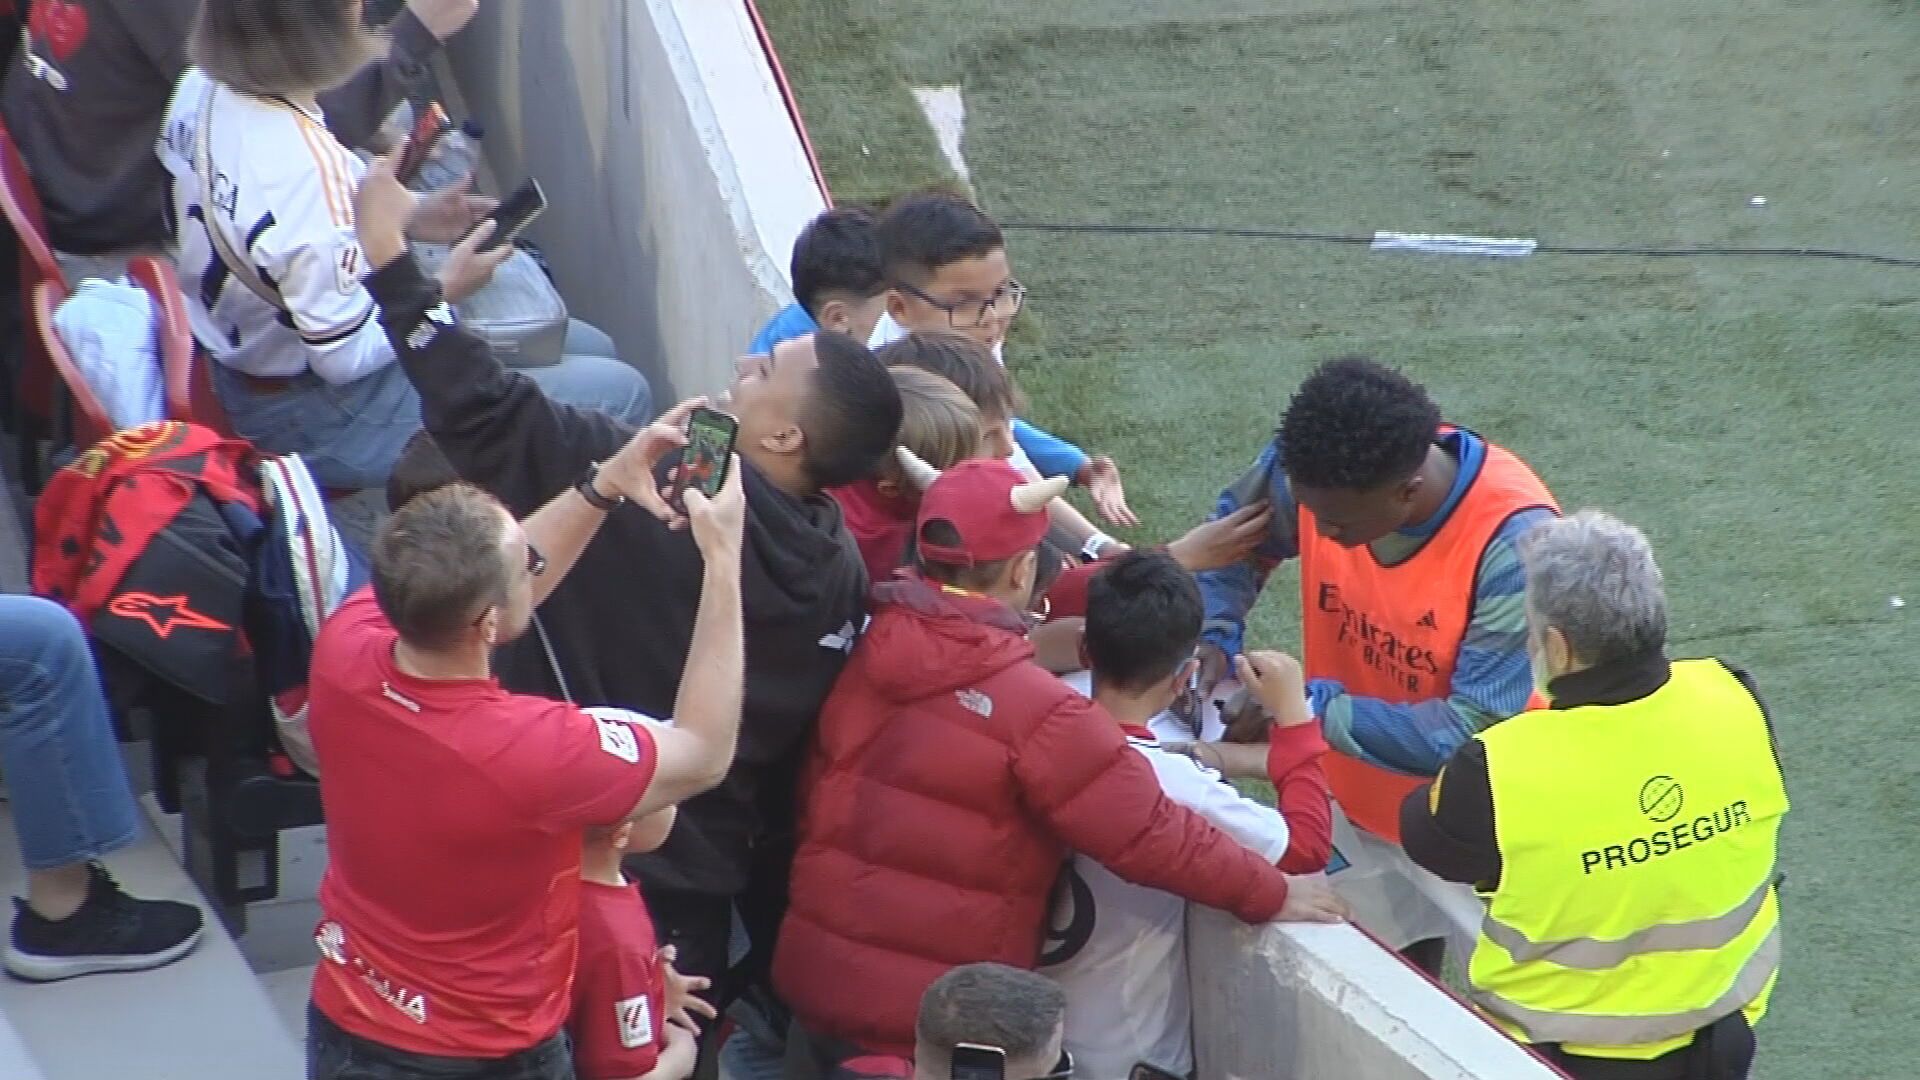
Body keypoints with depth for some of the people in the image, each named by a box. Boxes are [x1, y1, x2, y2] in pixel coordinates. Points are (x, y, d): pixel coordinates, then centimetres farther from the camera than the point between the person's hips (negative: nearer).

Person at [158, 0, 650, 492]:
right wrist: (447, 288, -10)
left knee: (589, 347, 16)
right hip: (318, 421, -10)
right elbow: (347, 356, -26)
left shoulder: (203, 86, -7)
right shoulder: (310, 166, -35)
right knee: (620, 394, -7)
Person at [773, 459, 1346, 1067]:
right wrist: (1272, 895, -2)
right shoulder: (1034, 711, -20)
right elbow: (1150, 834, -15)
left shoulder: (861, 650, -3)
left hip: (814, 979, 6)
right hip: (928, 1021, -6)